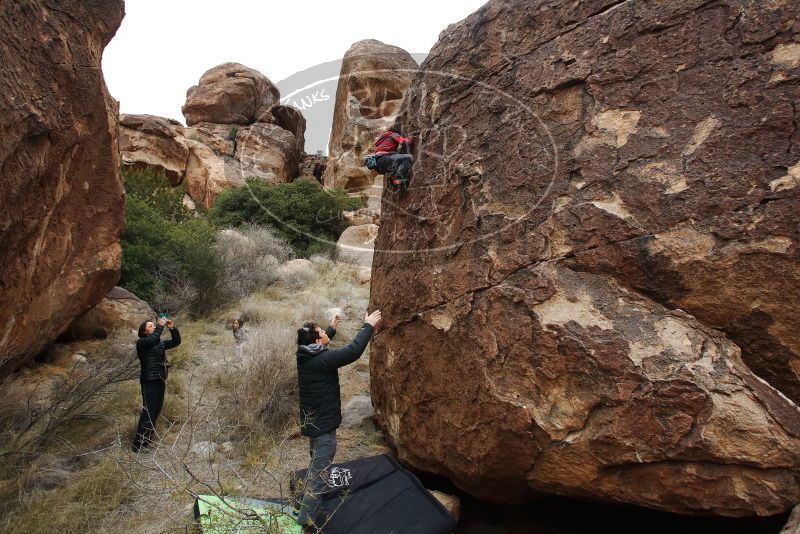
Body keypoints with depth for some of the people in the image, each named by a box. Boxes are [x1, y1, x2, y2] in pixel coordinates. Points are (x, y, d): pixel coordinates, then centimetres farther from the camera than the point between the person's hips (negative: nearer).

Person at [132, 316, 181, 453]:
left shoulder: (160, 343, 13)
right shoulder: (141, 343, -6)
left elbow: (176, 342, 12)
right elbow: (152, 339, -27)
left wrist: (172, 328, 0)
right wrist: (160, 326, -18)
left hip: (160, 380, 7)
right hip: (149, 381, -7)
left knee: (156, 411, 11)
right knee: (148, 412, -11)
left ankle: (147, 440, 22)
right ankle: (138, 444, -6)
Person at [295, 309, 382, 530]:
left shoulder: (305, 355, -1)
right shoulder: (322, 360, -27)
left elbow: (319, 345, 23)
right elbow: (353, 351, -31)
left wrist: (332, 328, 31)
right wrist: (368, 326, -21)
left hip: (312, 419, 10)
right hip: (323, 423, -10)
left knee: (317, 466, 27)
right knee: (319, 472, 0)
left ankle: (310, 507, 44)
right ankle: (306, 519, 8)